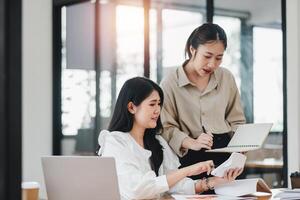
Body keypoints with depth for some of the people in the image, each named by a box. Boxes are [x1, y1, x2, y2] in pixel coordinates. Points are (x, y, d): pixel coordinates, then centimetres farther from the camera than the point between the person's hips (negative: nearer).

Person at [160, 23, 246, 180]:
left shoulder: (226, 78, 13)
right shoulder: (170, 83, 0)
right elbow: (166, 127, -5)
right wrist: (191, 143, -21)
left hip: (226, 154, 3)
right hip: (190, 160, -3)